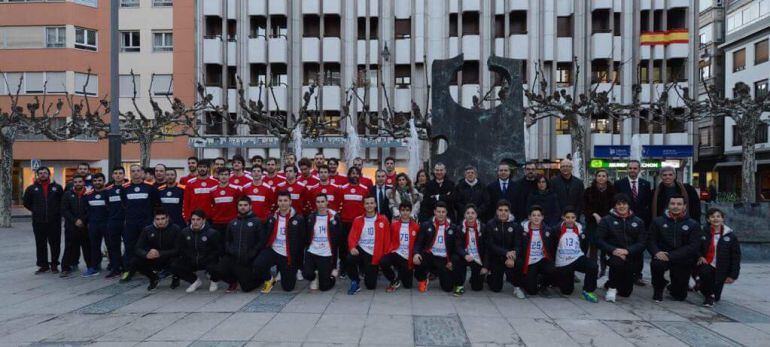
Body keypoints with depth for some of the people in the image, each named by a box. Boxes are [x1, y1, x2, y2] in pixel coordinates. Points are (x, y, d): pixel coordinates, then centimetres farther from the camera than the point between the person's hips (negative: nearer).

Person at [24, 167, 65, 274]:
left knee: (55, 244, 3)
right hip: (38, 222, 1)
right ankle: (43, 265, 16)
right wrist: (36, 211, 8)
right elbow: (26, 203, 15)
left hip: (54, 221, -1)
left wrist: (57, 211, 3)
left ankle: (54, 264, 14)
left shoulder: (57, 187, 4)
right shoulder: (32, 188, 6)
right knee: (40, 245, 7)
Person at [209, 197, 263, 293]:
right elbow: (227, 240, 18)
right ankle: (233, 281, 11)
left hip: (248, 260, -4)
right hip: (232, 258, 4)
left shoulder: (256, 222, 0)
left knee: (247, 287, -7)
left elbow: (261, 241, -6)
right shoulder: (232, 223, 15)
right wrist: (230, 251, -1)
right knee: (216, 270, -22)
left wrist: (251, 255, -13)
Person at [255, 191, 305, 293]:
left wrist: (297, 259, -3)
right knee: (257, 265, -28)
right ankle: (269, 280, 5)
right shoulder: (272, 218, 3)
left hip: (289, 256, -2)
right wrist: (264, 252, 5)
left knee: (288, 288, 3)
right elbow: (265, 236, 12)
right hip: (272, 250, 2)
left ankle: (292, 272, 37)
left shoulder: (298, 219, -9)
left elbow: (301, 241, -4)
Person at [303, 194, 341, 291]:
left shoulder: (334, 217, -5)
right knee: (306, 274, -23)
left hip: (326, 255, -2)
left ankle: (331, 277, 32)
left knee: (324, 287, -4)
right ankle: (315, 277, 14)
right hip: (311, 252, 2)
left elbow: (337, 239, -4)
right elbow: (306, 237, 9)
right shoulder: (310, 217, 2)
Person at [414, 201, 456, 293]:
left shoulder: (452, 228, 4)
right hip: (429, 255, -1)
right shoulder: (426, 225, 2)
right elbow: (418, 242, -1)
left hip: (444, 260, 1)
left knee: (448, 287, -11)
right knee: (417, 260, -36)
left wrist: (451, 261, -3)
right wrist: (416, 253, -22)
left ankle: (437, 272, 25)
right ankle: (422, 280, -1)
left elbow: (455, 246, 9)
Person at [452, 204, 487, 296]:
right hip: (466, 257, 0)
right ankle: (459, 285, -14)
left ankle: (477, 277, 35)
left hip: (478, 260, 0)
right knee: (455, 258, -32)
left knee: (477, 287, -3)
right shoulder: (460, 228, -6)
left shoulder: (482, 228, -7)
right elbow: (458, 246, -14)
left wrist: (485, 266, -10)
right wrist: (465, 255, -35)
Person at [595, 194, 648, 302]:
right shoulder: (607, 220, 1)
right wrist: (613, 250, -22)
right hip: (613, 255, -3)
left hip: (632, 257, 3)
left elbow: (642, 242, -1)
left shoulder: (638, 222, 8)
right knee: (617, 261, -39)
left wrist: (627, 251, -19)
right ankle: (612, 287, -14)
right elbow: (598, 240, -6)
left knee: (625, 292, 4)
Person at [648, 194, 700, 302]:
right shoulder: (658, 221, 5)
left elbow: (692, 247, -9)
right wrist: (657, 252, -22)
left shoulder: (693, 225, 2)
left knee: (680, 296, 3)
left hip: (683, 261, 0)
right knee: (656, 264, -37)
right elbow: (651, 241, 2)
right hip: (662, 257, 0)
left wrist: (671, 255, -22)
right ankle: (658, 290, -7)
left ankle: (673, 288, 42)